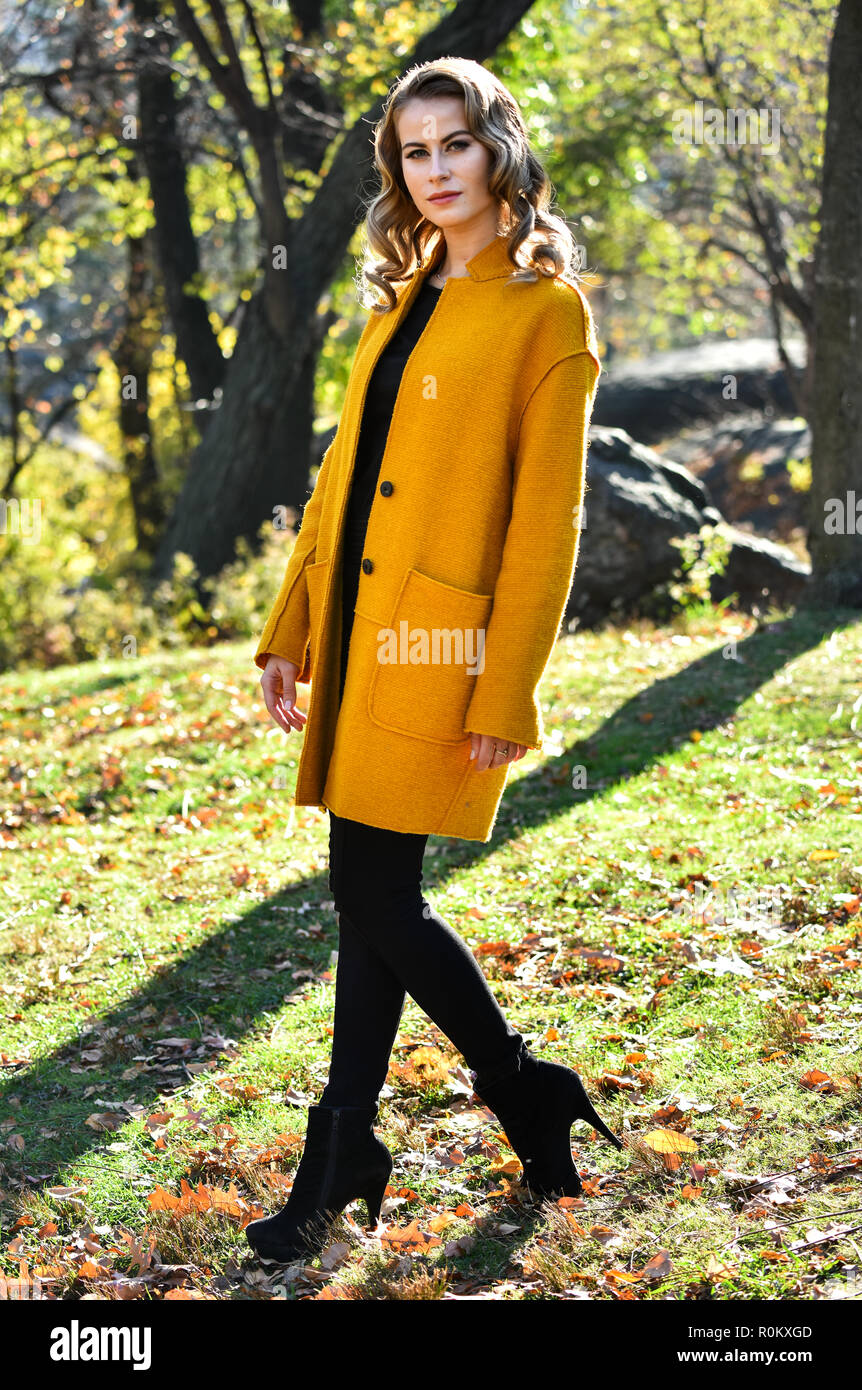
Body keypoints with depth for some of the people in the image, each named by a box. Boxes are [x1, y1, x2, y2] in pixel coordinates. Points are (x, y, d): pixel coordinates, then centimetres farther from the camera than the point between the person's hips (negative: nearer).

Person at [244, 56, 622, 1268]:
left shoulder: (545, 313, -6)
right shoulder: (398, 304, 16)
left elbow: (546, 520, -10)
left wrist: (507, 694, -14)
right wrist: (289, 631, 12)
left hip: (438, 646, -7)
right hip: (358, 637, 7)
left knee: (375, 898, -4)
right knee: (371, 896, 10)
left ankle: (340, 1167, 12)